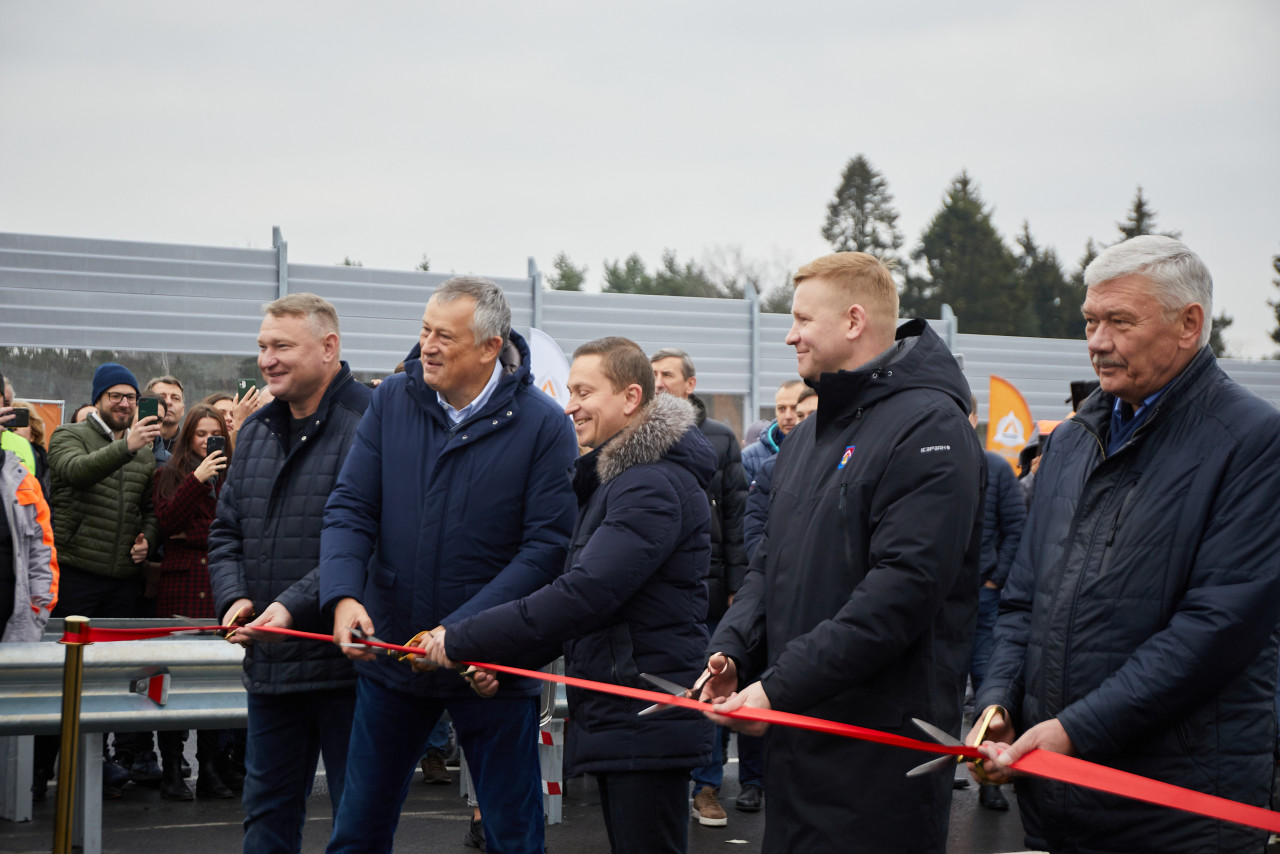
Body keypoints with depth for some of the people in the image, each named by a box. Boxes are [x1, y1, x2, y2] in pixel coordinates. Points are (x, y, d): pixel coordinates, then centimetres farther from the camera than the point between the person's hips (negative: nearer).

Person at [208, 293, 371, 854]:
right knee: (267, 808, 16)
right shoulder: (256, 431, 14)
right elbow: (226, 529, 18)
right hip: (268, 661, 8)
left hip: (343, 660, -7)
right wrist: (234, 597, -1)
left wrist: (295, 605, -23)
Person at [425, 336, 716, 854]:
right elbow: (580, 587, 20)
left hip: (646, 721, -10)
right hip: (614, 715, 10)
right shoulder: (612, 477, 18)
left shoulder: (655, 486, -17)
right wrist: (498, 660, 6)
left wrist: (462, 641, -20)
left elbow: (584, 594, -25)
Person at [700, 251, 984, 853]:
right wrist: (732, 650, -1)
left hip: (880, 746, -8)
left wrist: (779, 689, -22)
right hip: (795, 738, 8)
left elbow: (902, 590, -21)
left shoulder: (929, 427, -12)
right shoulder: (808, 434, 18)